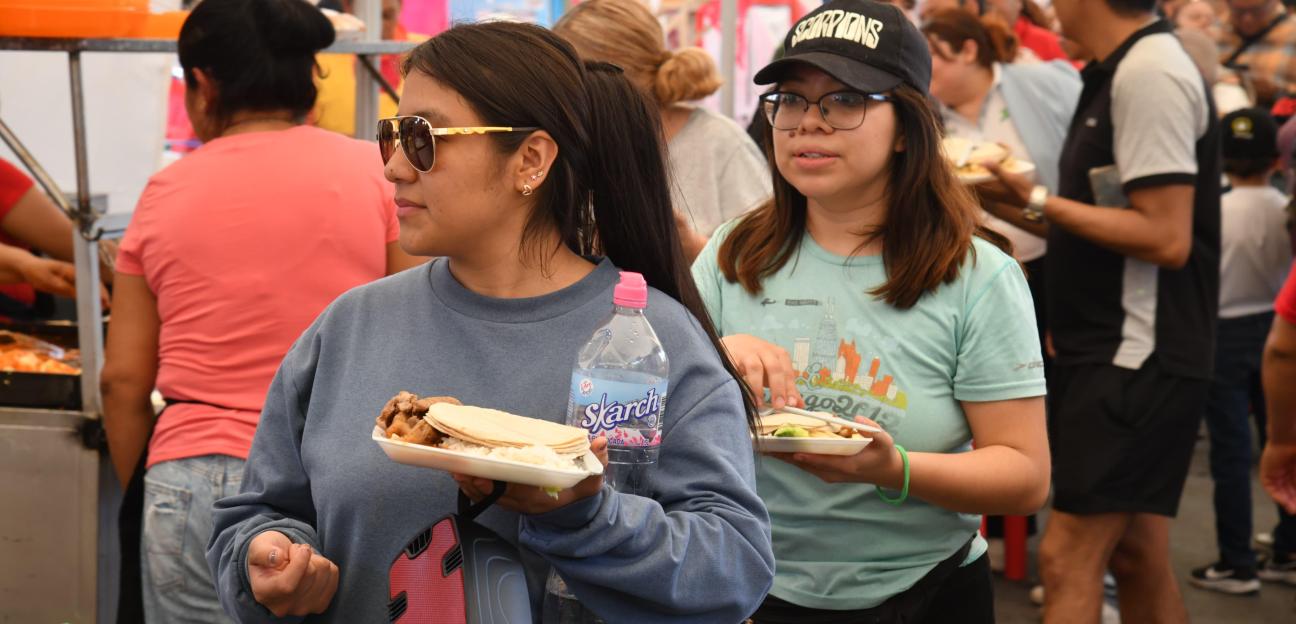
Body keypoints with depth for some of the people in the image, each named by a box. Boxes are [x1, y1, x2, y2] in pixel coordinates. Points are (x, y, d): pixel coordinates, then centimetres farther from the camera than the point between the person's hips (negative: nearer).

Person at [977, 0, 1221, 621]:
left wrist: (1037, 202, -17)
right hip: (1109, 348, 10)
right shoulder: (1120, 72, 13)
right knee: (1136, 557, 14)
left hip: (1138, 354, -10)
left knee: (1068, 555, -10)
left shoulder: (1149, 74, -16)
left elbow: (1166, 237, -21)